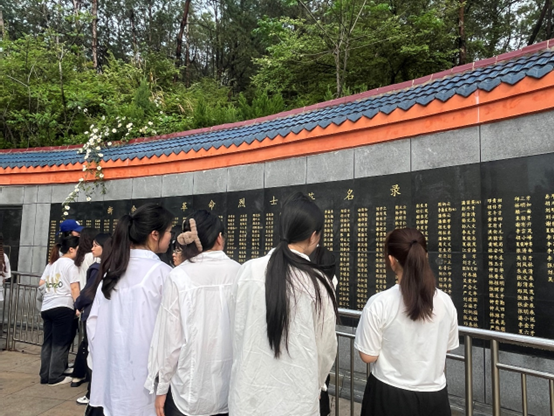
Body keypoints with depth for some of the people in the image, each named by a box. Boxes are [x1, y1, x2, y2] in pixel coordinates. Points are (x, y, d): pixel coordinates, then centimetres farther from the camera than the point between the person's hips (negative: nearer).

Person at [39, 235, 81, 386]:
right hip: (62, 307, -8)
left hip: (46, 307, 8)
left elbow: (41, 284, 19)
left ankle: (45, 376, 18)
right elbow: (74, 288, -11)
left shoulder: (51, 264, 18)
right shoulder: (70, 263, -6)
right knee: (60, 343, 1)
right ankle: (56, 376, 6)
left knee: (48, 342, 13)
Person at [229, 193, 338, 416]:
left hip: (249, 392, 2)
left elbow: (239, 331, -1)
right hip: (295, 398, -2)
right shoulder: (317, 283, -15)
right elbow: (326, 347, -3)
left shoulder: (248, 271, -12)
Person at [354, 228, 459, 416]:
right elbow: (447, 347, 7)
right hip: (435, 395, 3)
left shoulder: (379, 303, -21)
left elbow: (368, 356, -13)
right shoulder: (445, 301, -8)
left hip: (391, 395, -3)